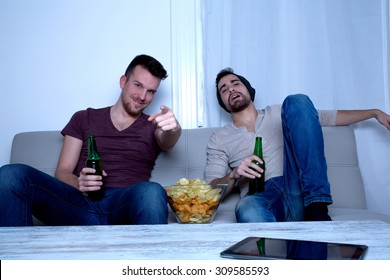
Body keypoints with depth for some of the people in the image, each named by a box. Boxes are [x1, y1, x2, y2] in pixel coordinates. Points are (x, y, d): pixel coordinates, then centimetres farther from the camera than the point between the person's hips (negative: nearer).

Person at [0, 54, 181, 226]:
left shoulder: (152, 126, 21)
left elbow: (167, 141, -4)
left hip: (123, 206, -1)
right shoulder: (84, 119, 21)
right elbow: (62, 172, 13)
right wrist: (79, 183, -11)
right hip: (80, 203, 2)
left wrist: (173, 129, -29)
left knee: (151, 191, -37)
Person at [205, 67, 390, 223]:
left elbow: (330, 117, 28)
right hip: (263, 197, -3)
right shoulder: (219, 139, 19)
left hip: (298, 191, 3)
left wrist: (375, 113, 24)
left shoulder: (277, 113, 26)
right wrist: (234, 174, -10)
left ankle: (317, 207, -24)